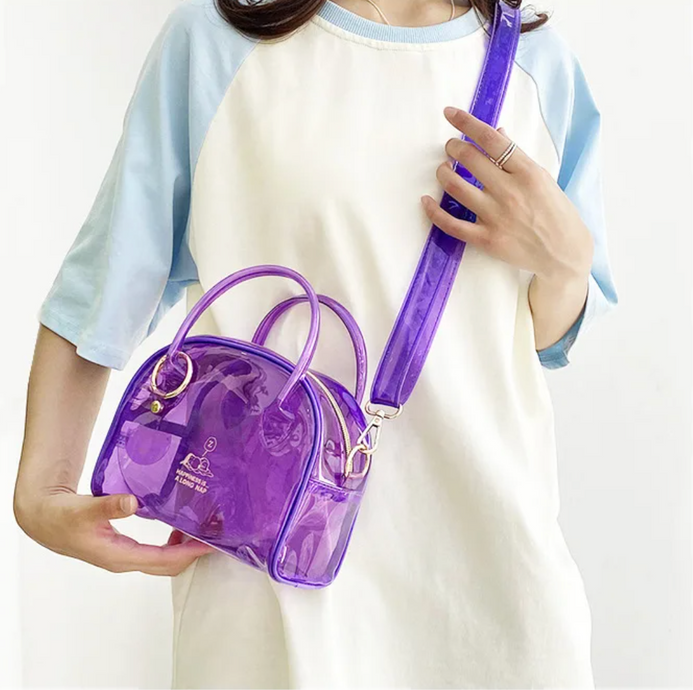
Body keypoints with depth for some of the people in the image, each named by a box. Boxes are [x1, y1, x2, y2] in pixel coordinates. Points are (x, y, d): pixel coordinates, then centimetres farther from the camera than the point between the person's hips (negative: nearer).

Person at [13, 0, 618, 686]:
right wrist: (41, 493, -9)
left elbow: (545, 339, 11)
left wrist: (567, 257, -10)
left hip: (489, 544, 3)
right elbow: (100, 289, 0)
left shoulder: (541, 63, 5)